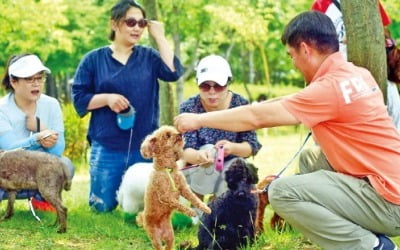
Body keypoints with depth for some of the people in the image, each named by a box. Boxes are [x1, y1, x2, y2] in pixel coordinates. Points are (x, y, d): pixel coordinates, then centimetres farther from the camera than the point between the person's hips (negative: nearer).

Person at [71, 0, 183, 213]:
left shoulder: (149, 56, 7)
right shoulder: (94, 59, 2)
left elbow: (173, 72, -10)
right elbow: (79, 98, 1)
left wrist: (159, 37, -6)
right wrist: (107, 98, -16)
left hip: (144, 147, 1)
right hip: (107, 148, -1)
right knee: (102, 206, 1)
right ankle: (114, 187, 33)